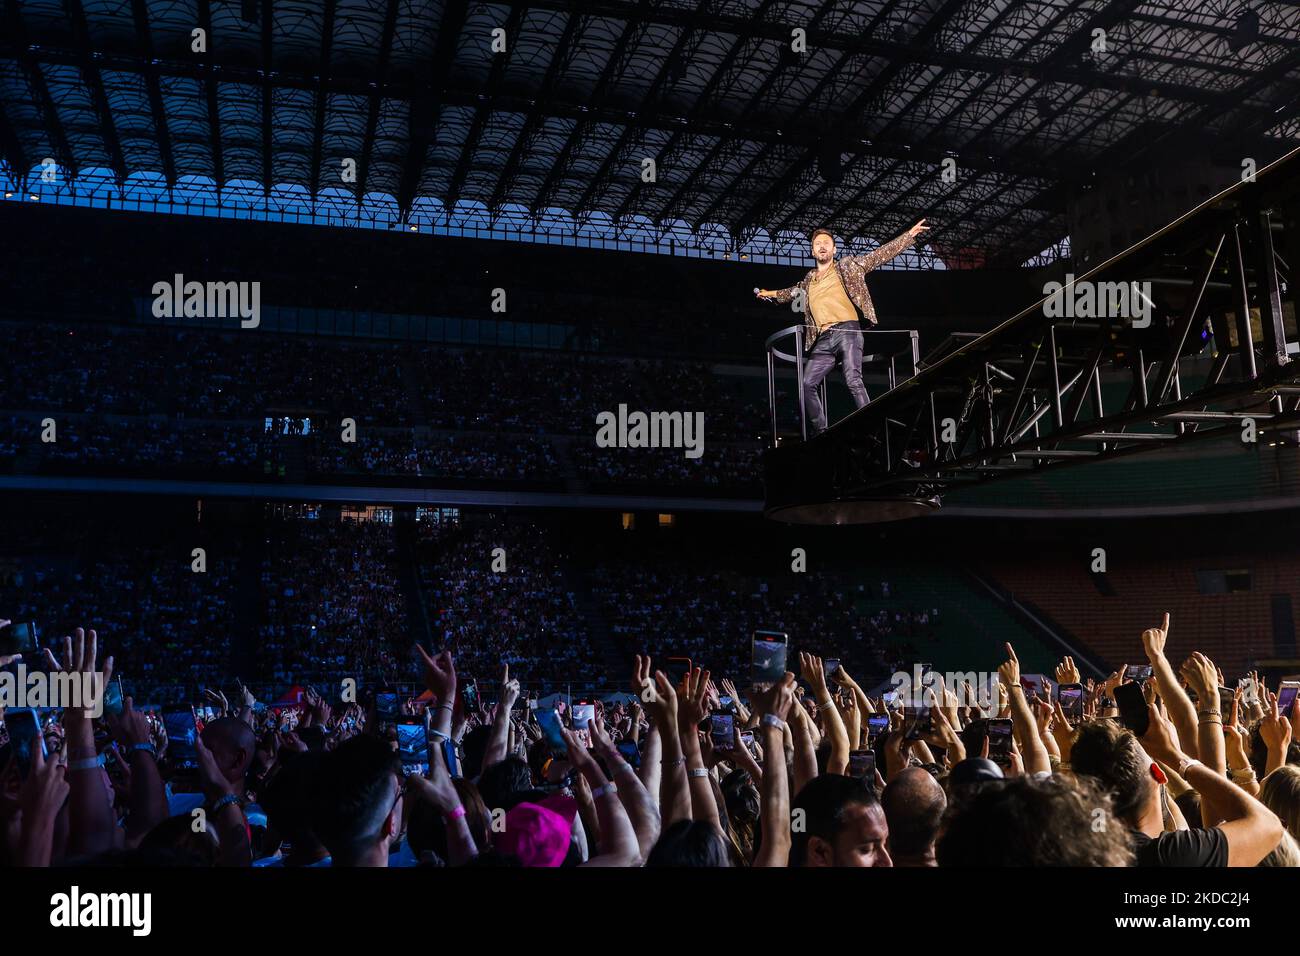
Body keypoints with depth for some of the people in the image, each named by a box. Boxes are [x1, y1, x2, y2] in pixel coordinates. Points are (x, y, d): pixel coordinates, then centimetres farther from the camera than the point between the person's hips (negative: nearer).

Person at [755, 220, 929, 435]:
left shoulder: (847, 266, 11)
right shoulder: (809, 279, 23)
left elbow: (880, 254, 8)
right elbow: (794, 291, 46)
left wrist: (909, 234, 4)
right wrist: (771, 294, 52)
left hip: (847, 331, -5)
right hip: (823, 340, 5)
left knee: (853, 381, -20)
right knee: (807, 384, -5)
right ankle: (820, 433, 2)